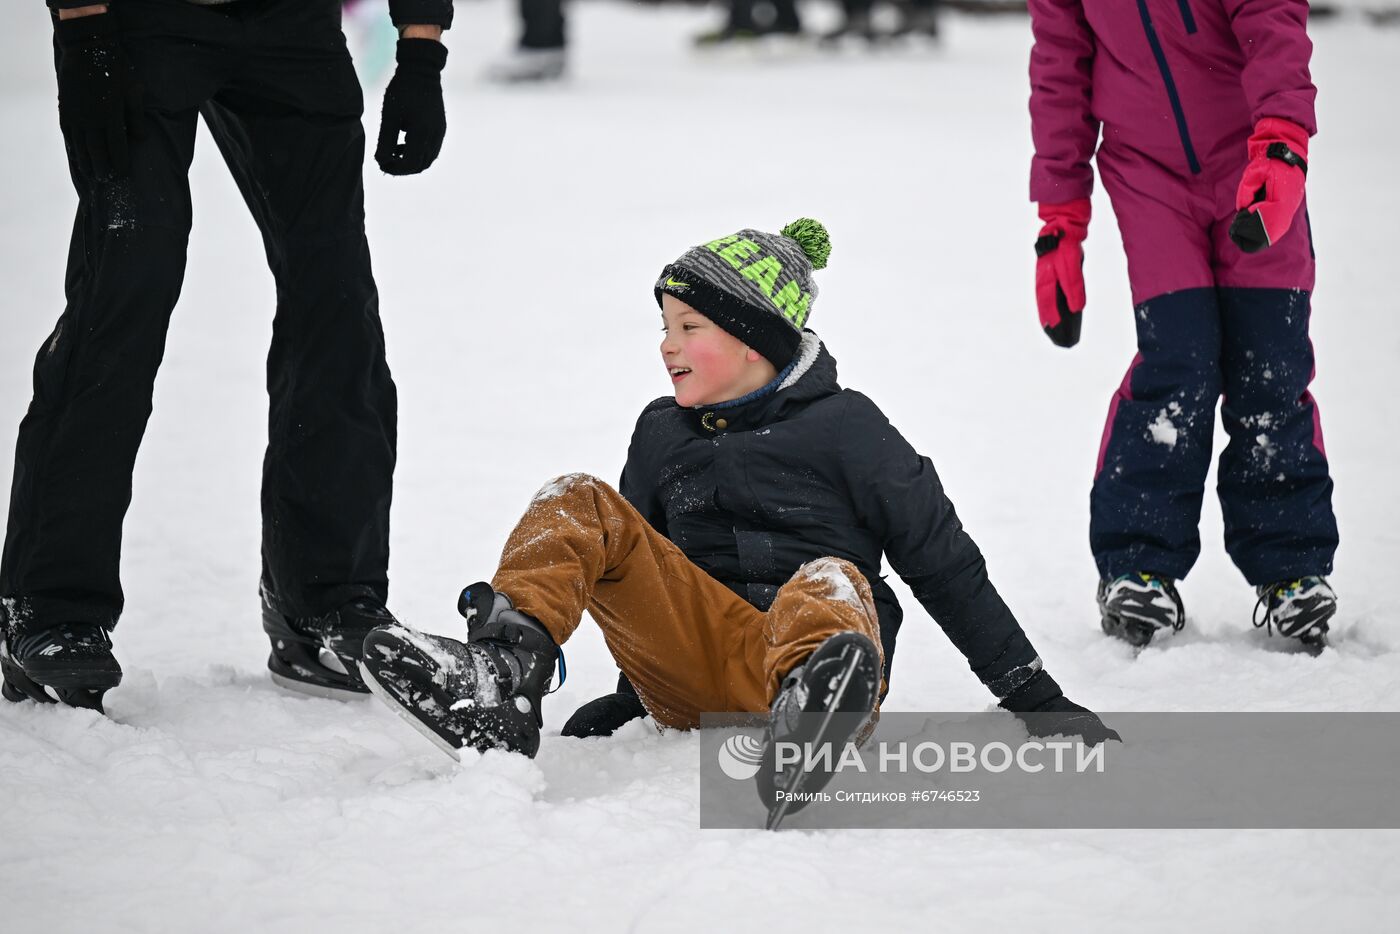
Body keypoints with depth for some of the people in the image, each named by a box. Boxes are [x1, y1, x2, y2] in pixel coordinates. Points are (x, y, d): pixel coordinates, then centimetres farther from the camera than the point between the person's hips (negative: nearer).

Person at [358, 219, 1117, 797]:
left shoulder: (842, 428, 5)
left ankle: (817, 709, -75)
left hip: (820, 649, -4)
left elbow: (946, 566, 5)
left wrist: (1037, 699, 3)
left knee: (830, 582, -37)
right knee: (578, 507, -11)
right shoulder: (663, 434, 19)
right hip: (691, 676, 4)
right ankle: (502, 684, -38)